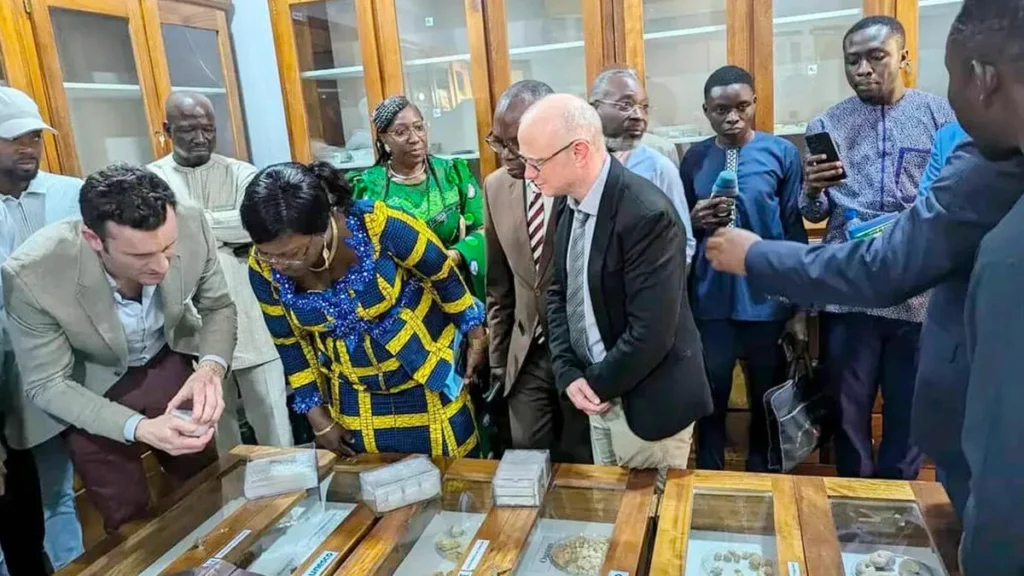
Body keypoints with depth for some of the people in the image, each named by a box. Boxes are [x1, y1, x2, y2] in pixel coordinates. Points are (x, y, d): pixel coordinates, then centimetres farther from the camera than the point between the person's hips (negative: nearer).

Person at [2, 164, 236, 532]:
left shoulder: (191, 226, -30)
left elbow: (218, 306, -11)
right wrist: (139, 428, -37)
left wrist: (211, 367, -32)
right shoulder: (31, 276, -35)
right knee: (128, 517, 11)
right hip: (89, 391, -2)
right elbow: (47, 385, -22)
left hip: (168, 362, 3)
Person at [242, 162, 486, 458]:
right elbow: (290, 341, -1)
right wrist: (316, 413, 3)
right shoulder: (263, 269, -19)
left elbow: (444, 273, -13)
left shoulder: (376, 225, -31)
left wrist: (474, 330, -1)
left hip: (431, 381, -2)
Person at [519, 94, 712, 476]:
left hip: (647, 401, -7)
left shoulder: (648, 215, -25)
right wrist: (569, 375, -4)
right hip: (601, 392, 7)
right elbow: (559, 292, 8)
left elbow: (650, 333, -26)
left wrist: (597, 385, -11)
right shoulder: (572, 203, 1)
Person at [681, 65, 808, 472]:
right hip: (709, 301, 2)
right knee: (710, 400, 13)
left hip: (767, 300, -1)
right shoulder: (694, 158, 3)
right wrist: (695, 220, -13)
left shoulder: (782, 153, -4)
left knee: (767, 402, 13)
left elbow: (795, 231, -2)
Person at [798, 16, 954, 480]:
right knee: (848, 408, 12)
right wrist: (812, 191, -18)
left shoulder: (941, 115, 1)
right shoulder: (826, 125, 5)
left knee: (910, 411, 14)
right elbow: (814, 213, 4)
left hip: (920, 293, 0)